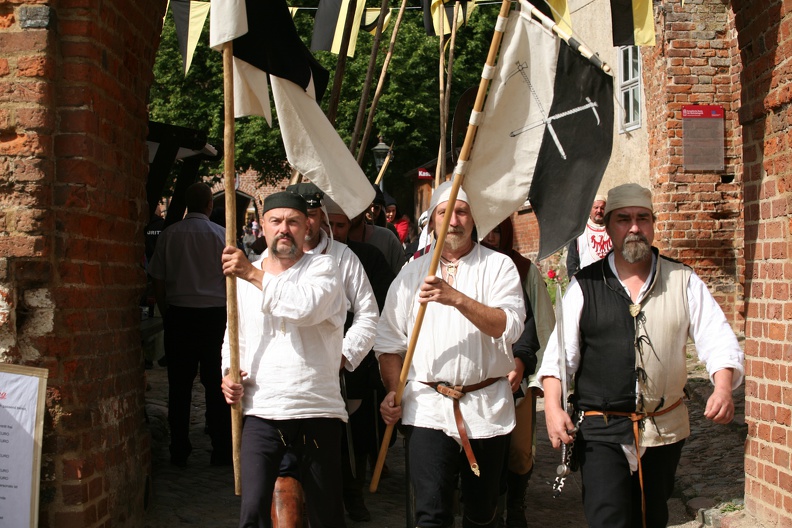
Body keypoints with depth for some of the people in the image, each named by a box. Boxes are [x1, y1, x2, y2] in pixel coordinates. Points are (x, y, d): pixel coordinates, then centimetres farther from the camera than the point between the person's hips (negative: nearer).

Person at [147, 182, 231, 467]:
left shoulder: (169, 234, 2)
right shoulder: (221, 234, -2)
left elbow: (158, 281, 5)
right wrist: (229, 314, 9)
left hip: (179, 315, 1)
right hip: (215, 314, -1)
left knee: (179, 384, 6)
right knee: (216, 383, 3)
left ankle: (179, 452, 10)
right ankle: (221, 451, 6)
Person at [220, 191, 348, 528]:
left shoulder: (322, 267, 0)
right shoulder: (244, 277, 13)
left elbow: (307, 306, -23)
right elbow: (234, 337, 22)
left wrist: (254, 274, -19)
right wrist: (228, 374, 2)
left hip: (318, 410, -2)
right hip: (261, 410, 3)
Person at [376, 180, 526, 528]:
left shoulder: (498, 266, 3)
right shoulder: (413, 272, 11)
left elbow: (509, 326, -13)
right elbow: (390, 340, 12)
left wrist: (457, 298, -25)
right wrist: (393, 393, -1)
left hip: (486, 407, 0)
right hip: (428, 408, 1)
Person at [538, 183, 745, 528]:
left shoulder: (683, 281, 3)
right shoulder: (585, 285, -1)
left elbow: (717, 338, -1)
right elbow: (559, 351, -5)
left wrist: (723, 387, -19)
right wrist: (553, 406, -18)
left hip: (665, 430, 3)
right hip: (601, 432, -2)